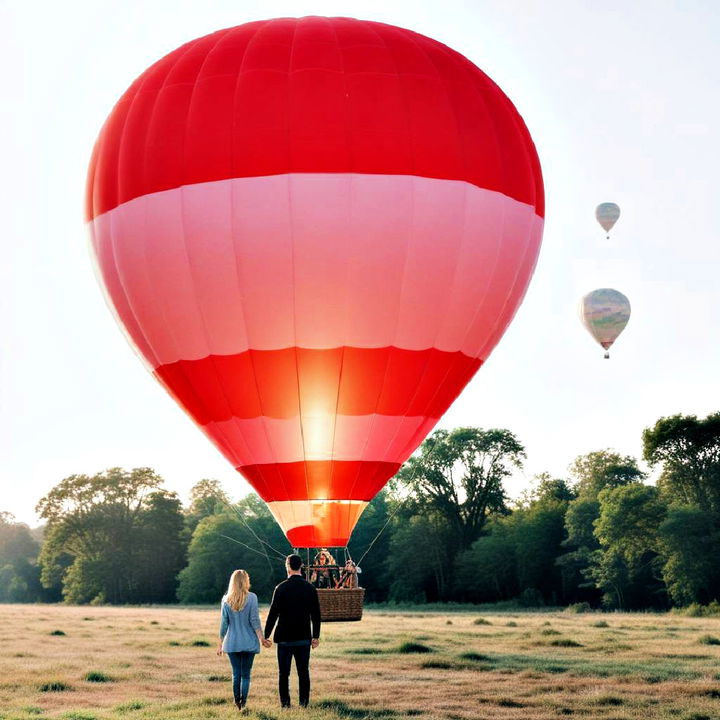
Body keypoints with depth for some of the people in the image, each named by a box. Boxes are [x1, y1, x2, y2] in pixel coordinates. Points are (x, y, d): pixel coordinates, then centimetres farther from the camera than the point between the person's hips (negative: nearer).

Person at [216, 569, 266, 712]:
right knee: (246, 674, 5)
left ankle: (237, 702, 11)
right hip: (249, 642, -2)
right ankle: (243, 702, -2)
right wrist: (262, 638, -5)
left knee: (236, 674, 9)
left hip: (232, 643, 2)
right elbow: (254, 620, -9)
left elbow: (224, 623, 4)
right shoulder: (251, 598, -7)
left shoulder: (226, 600, 1)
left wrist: (221, 642, 12)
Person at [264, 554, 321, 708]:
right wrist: (316, 636, 14)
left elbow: (273, 613, -8)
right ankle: (304, 703, 7)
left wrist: (266, 635, -1)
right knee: (303, 672, 8)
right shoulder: (310, 588, 1)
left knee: (283, 673, 5)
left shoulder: (281, 588, -9)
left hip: (285, 637, -2)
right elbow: (316, 614, 6)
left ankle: (285, 703, 3)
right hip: (304, 638, 2)